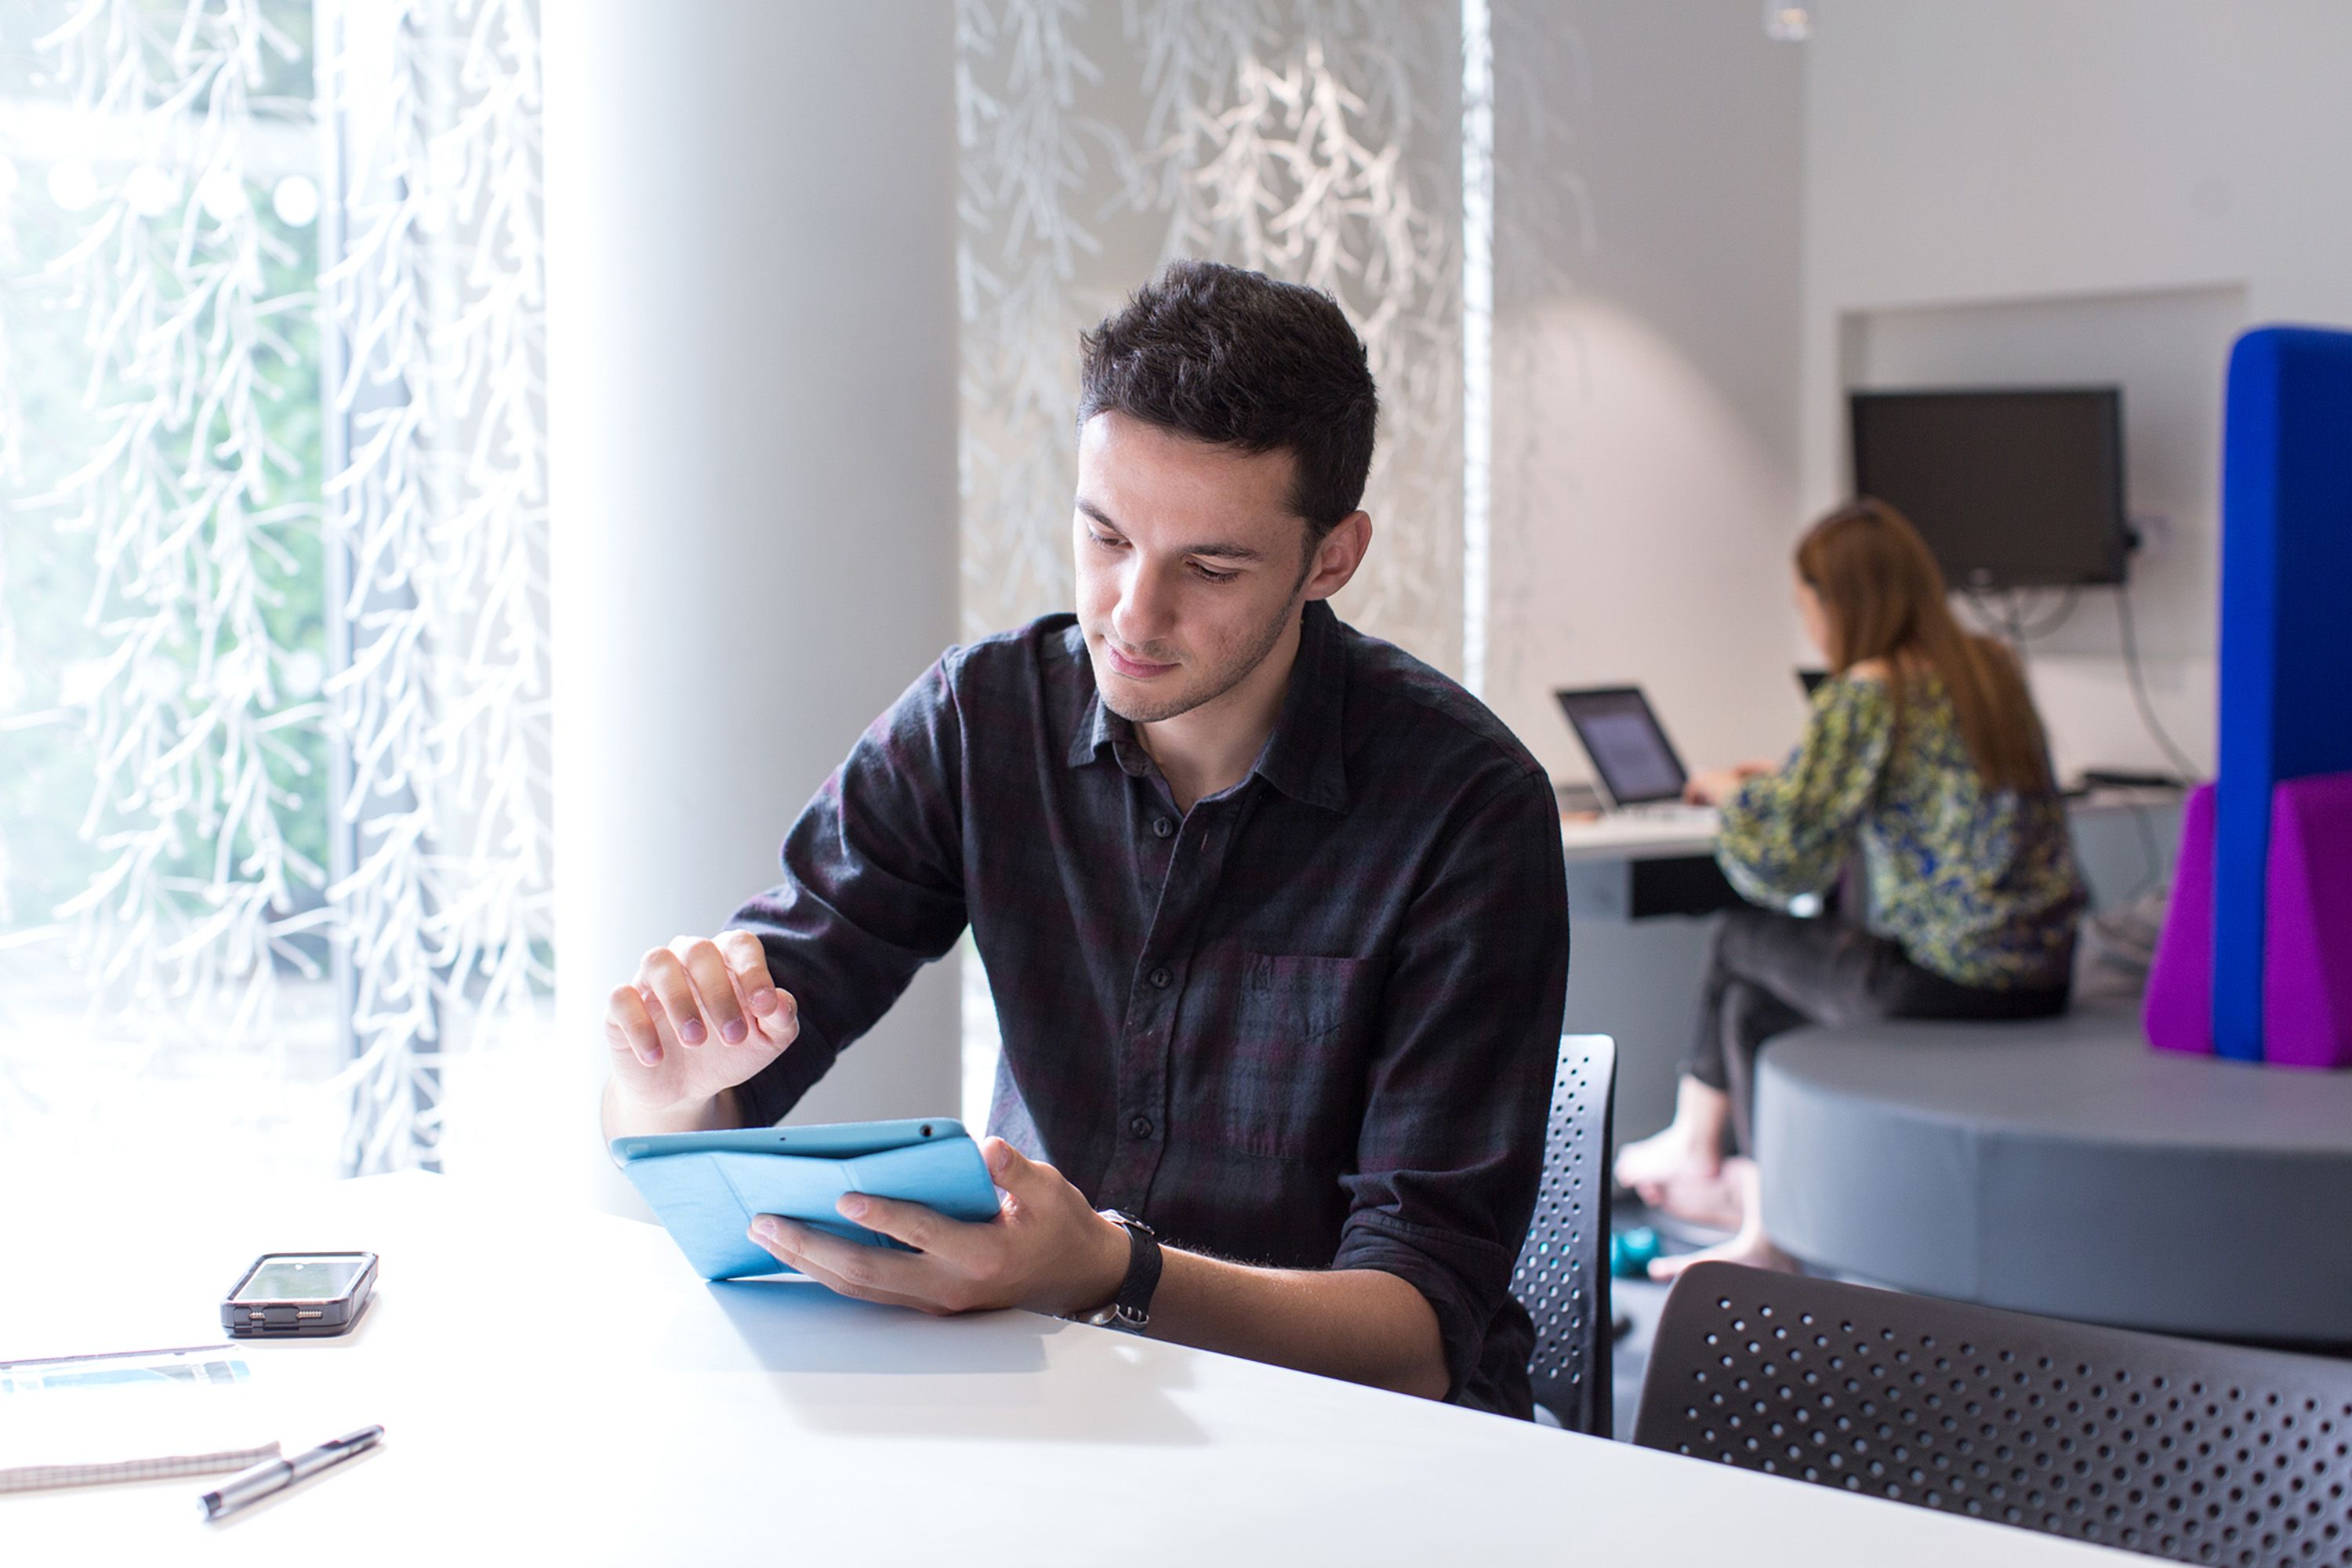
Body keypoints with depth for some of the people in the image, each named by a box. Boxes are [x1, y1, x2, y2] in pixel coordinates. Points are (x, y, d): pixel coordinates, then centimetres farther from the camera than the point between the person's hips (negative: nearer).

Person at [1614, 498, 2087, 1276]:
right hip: (2042, 975, 8)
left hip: (1948, 981, -8)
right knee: (1751, 1002, 19)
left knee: (1744, 940, 14)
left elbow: (1780, 865, -12)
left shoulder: (1867, 694, -13)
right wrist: (1785, 781, 30)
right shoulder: (1992, 669, 11)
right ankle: (1765, 1229, 23)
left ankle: (1694, 1148, 33)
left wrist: (1733, 793, 9)